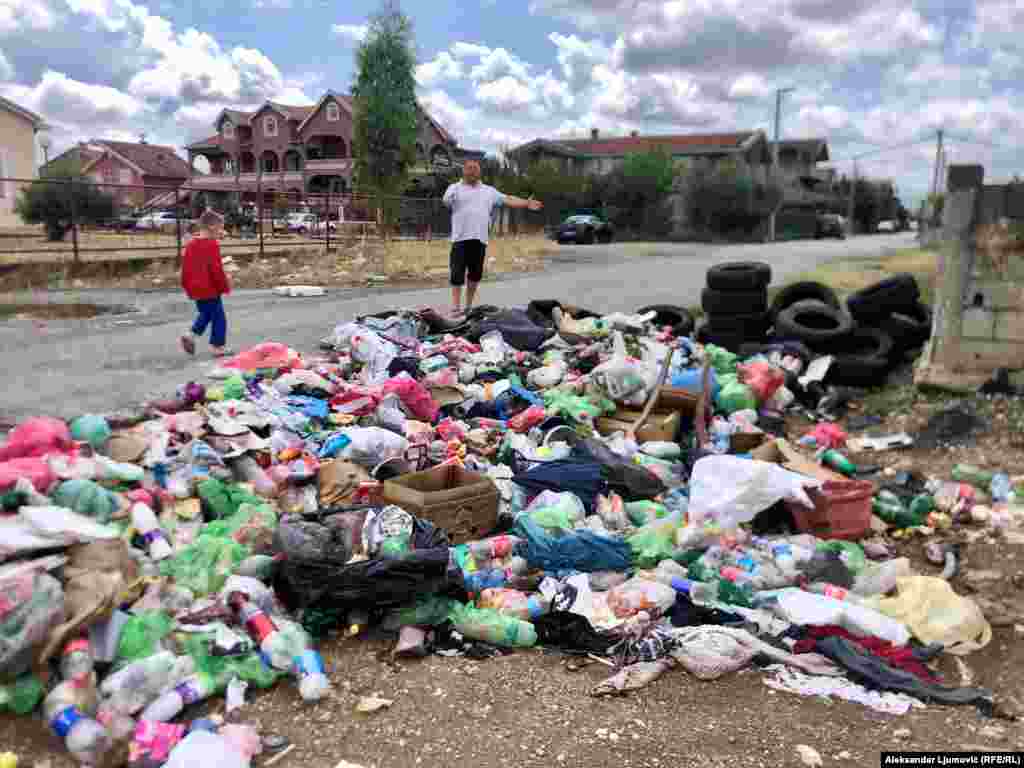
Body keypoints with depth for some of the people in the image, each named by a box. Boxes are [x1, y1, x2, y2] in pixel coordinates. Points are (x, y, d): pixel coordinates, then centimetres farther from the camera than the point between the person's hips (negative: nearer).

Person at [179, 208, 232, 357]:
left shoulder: (191, 244, 7)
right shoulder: (212, 245, -17)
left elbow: (185, 268, 11)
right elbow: (217, 269, -19)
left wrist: (187, 287, 20)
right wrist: (225, 286, -9)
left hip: (196, 289, 8)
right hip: (211, 289, -8)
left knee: (204, 314, 24)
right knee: (218, 318, 4)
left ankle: (191, 336, 8)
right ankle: (218, 346, 7)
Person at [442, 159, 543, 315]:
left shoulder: (489, 190, 16)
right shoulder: (455, 188, 4)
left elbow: (508, 199, 12)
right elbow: (446, 201, -13)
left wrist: (527, 203, 3)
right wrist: (449, 200, -36)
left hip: (480, 238, 4)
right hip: (461, 238, -4)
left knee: (475, 273, 9)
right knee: (457, 273, -6)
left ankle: (469, 305, 22)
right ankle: (455, 307, -5)